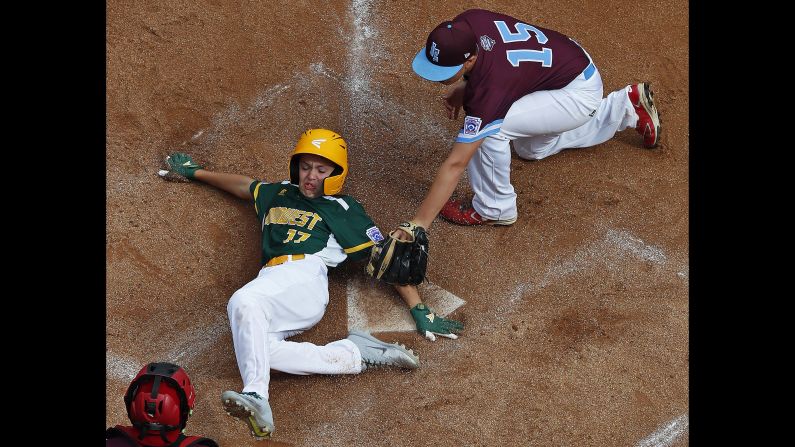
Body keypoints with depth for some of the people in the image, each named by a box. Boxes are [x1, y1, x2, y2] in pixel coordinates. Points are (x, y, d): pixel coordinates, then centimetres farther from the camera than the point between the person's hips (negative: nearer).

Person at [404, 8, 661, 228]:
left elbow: (455, 163, -39)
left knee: (490, 131, -28)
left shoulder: (489, 89, -39)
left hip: (580, 93, -9)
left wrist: (419, 223, -39)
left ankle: (494, 209, -4)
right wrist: (462, 85, -6)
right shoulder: (465, 23, -22)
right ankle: (626, 106, 38)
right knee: (532, 148, 31)